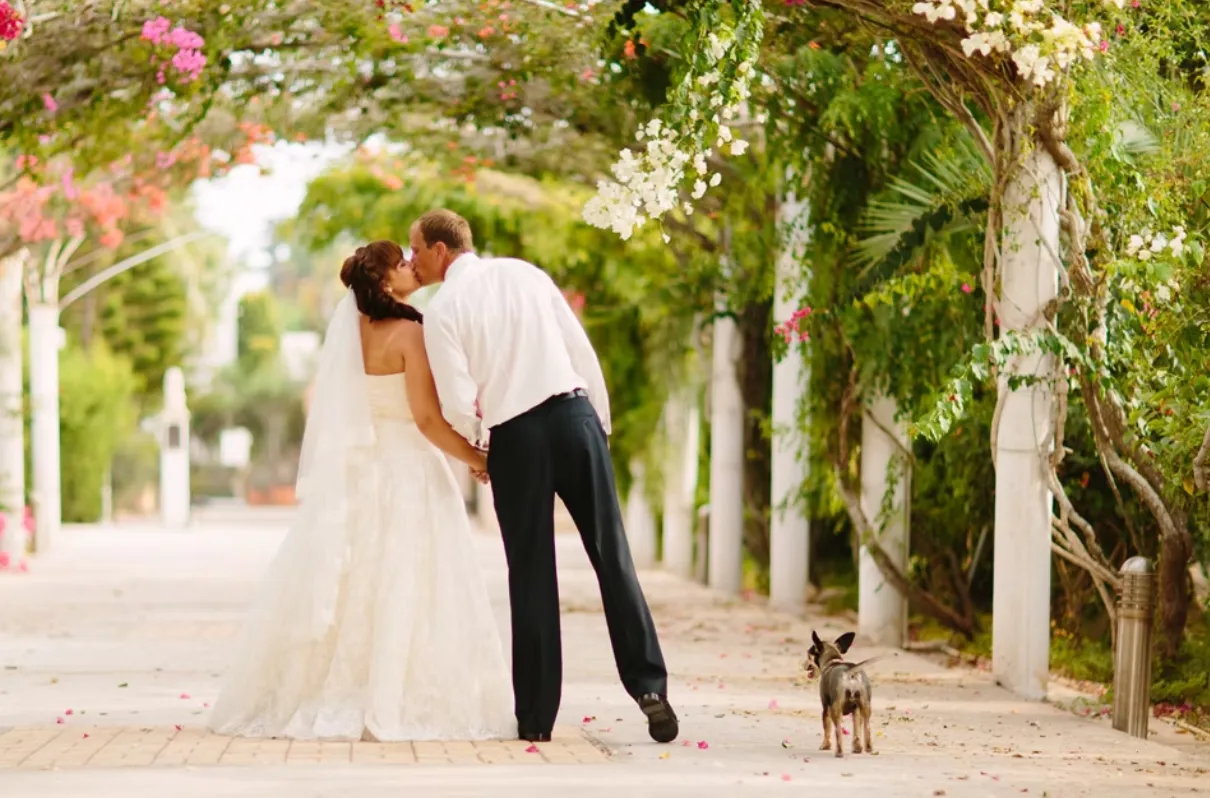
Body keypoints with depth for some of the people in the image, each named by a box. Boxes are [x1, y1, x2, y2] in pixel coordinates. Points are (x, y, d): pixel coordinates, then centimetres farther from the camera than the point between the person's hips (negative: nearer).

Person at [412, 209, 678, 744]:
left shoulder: (442, 310, -3)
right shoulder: (524, 273, 9)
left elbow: (457, 405, -7)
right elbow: (583, 352, 8)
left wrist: (474, 450, 13)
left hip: (514, 438, -2)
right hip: (575, 414, 3)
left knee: (531, 574, 5)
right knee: (611, 555, 5)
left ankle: (536, 716, 8)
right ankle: (648, 685, -2)